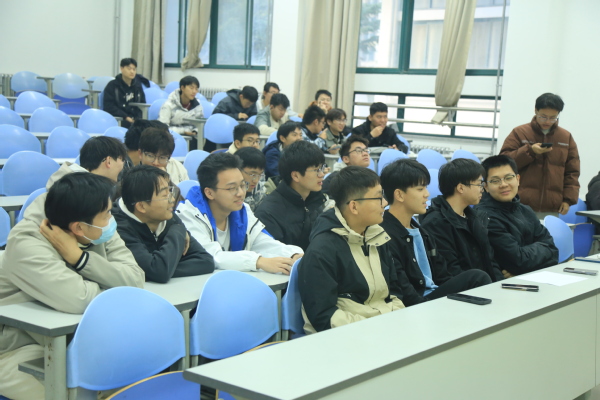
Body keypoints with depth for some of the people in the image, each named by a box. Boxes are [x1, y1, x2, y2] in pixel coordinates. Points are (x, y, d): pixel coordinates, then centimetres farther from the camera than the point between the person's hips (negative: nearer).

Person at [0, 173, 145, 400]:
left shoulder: (99, 233, -6)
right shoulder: (27, 245, -26)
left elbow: (135, 280, -17)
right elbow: (79, 300, -37)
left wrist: (78, 256, -25)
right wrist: (113, 287, -16)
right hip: (20, 350, -6)